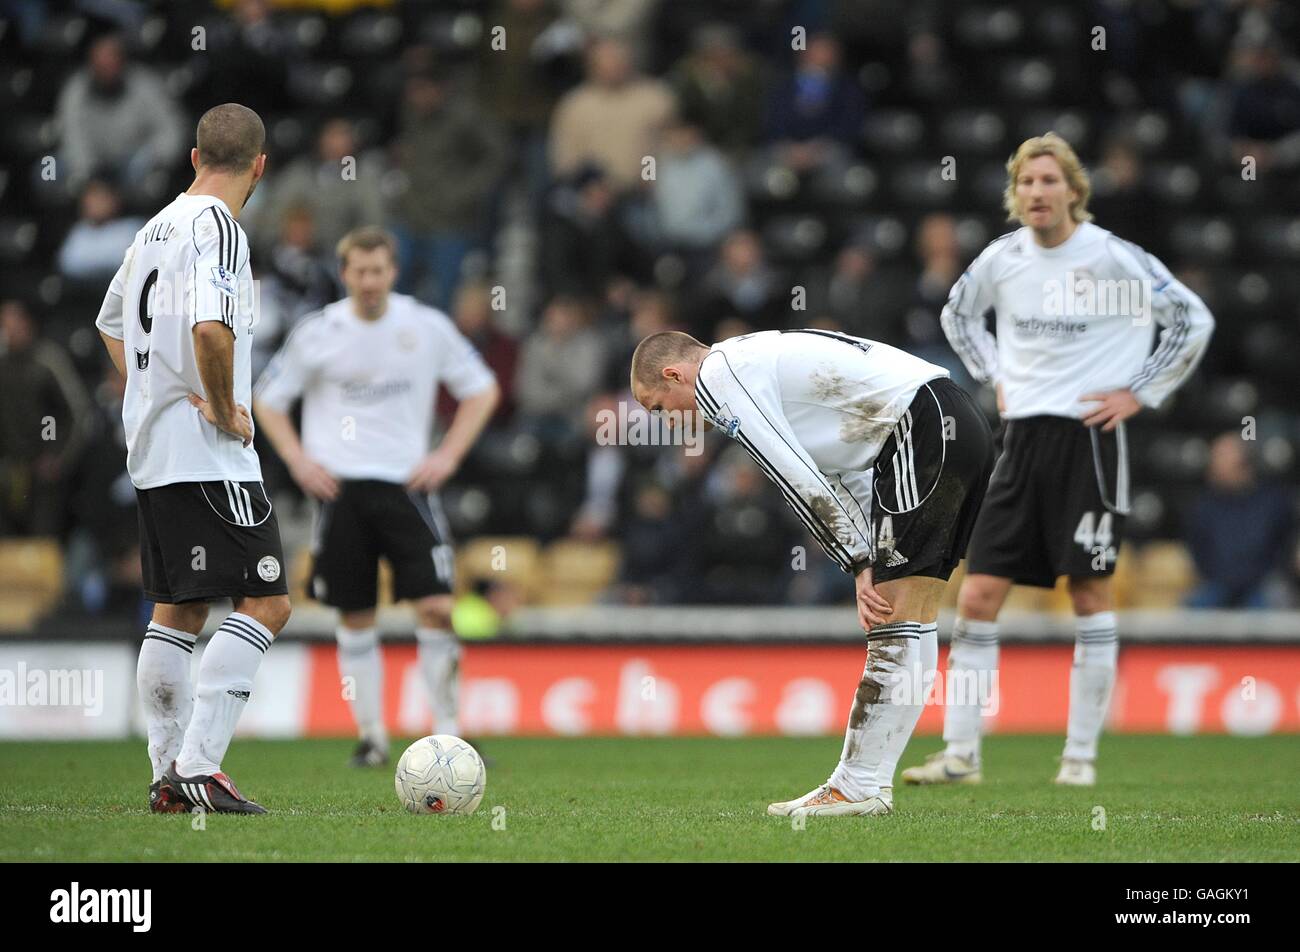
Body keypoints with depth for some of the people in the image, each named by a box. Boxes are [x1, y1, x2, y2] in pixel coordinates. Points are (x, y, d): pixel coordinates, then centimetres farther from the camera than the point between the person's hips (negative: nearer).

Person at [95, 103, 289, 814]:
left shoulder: (156, 227, 15)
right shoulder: (217, 228, -14)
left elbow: (111, 325, 30)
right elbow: (211, 328, -30)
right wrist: (225, 410, -17)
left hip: (151, 452, 10)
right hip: (208, 456, -10)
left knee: (177, 611, 13)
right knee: (264, 601, -9)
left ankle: (168, 776, 14)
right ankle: (198, 765, -16)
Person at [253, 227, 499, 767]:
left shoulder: (428, 327, 2)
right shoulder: (318, 332, 1)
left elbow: (482, 391, 13)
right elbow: (267, 399, 12)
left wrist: (448, 456, 2)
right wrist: (299, 460, -1)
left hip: (406, 483, 0)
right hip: (340, 485, 0)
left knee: (435, 606, -11)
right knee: (355, 616, 3)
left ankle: (448, 731, -1)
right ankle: (371, 734, 14)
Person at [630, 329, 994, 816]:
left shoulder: (716, 378, -3)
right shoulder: (760, 358, 27)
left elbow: (798, 481, -9)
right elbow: (846, 468, 23)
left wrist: (859, 566, -3)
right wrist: (868, 565, 13)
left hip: (924, 429, -10)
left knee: (898, 620, -9)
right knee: (912, 618, 9)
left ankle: (860, 786, -9)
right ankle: (860, 781, 11)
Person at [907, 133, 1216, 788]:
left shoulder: (1111, 257, -8)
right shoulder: (1001, 259, 5)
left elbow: (1193, 320, -2)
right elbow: (958, 314, 26)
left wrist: (1138, 393, -4)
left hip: (1090, 437, -4)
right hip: (1023, 439, 4)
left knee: (1090, 593, -1)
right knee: (978, 594, -3)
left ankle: (1081, 755, 8)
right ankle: (960, 755, 1)